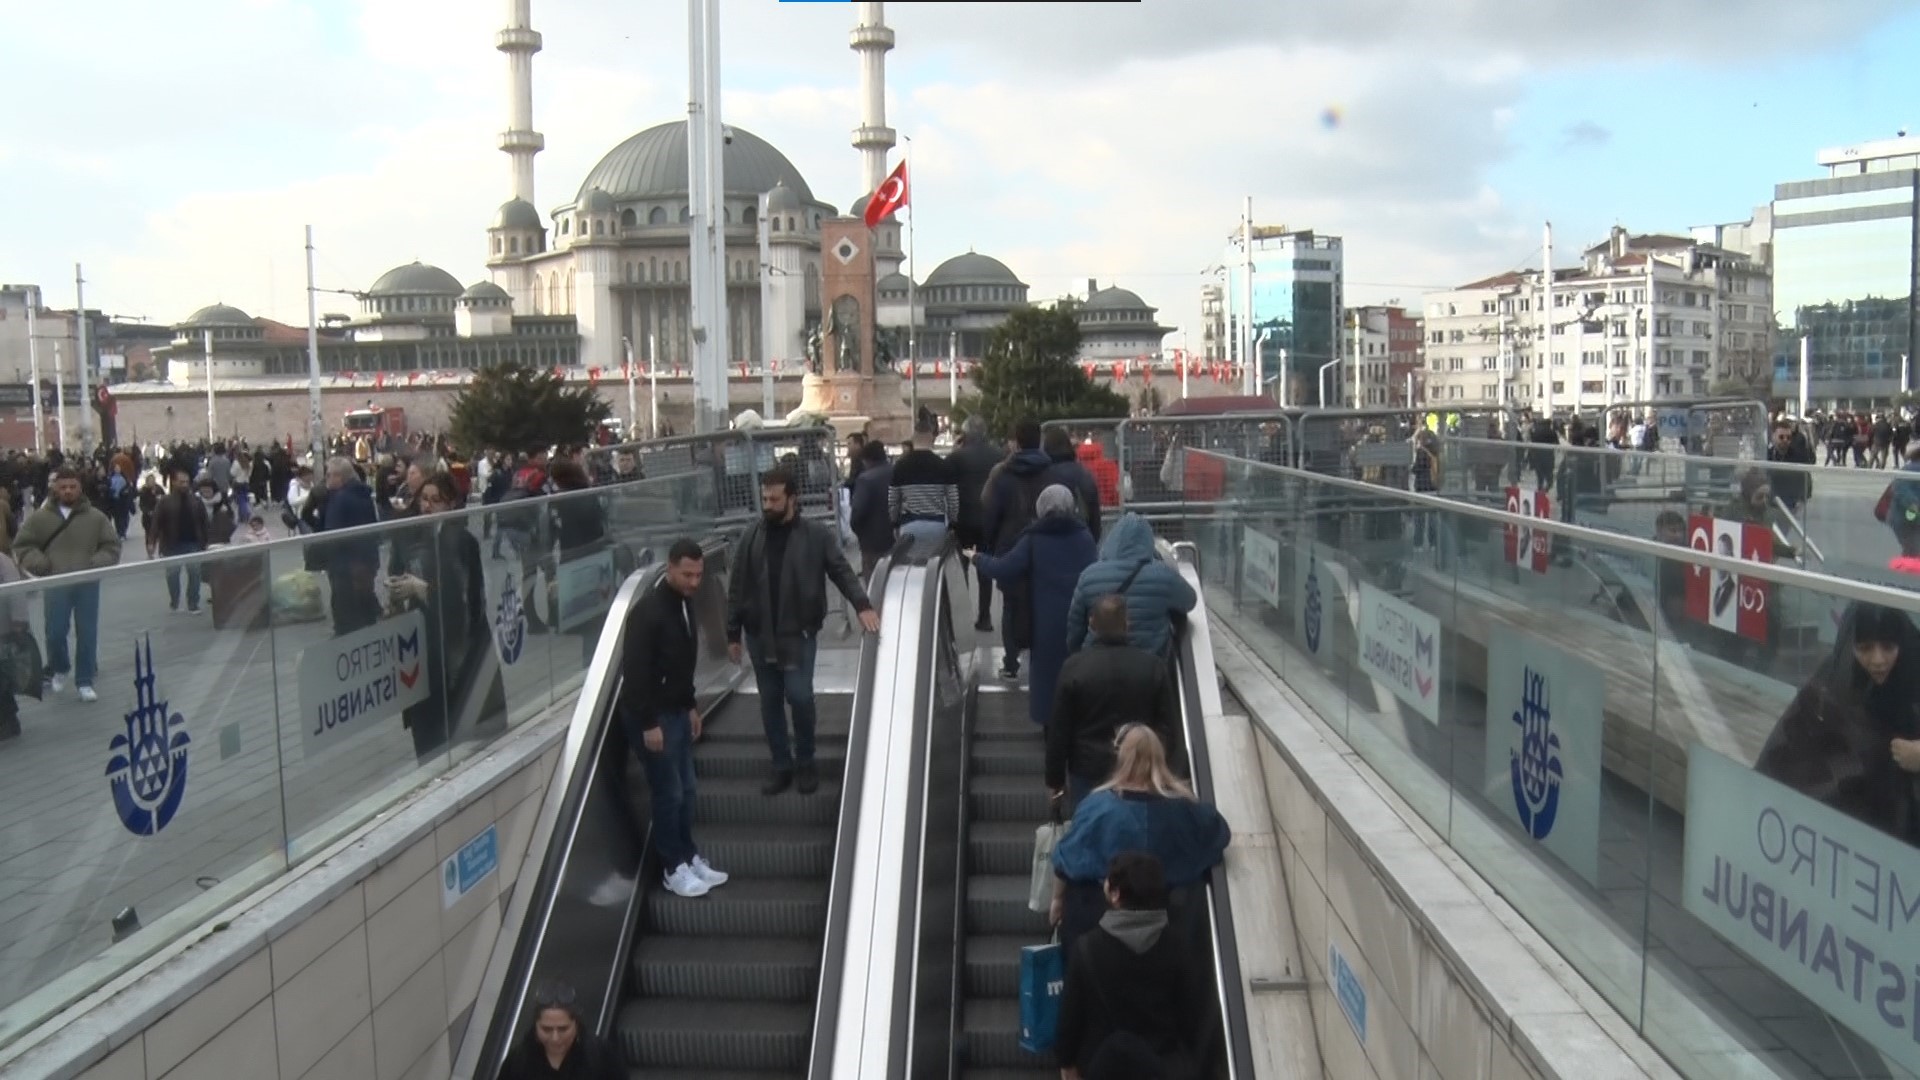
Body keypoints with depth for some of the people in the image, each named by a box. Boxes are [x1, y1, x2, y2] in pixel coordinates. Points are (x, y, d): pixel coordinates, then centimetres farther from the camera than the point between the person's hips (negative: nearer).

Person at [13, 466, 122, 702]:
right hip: (55, 586, 0)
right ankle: (59, 669, 33)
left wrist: (95, 565, -10)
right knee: (55, 633, 4)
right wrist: (41, 565, -9)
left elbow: (112, 547, 6)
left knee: (87, 634, 3)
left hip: (87, 585, 0)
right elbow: (22, 546, 6)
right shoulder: (40, 517, 1)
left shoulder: (96, 517, 2)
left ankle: (85, 682, 15)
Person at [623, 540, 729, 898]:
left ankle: (690, 857, 26)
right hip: (652, 716, -9)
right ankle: (674, 868, 11)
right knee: (668, 793, -1)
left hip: (677, 711, 9)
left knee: (686, 789, 15)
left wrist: (691, 706, 18)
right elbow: (635, 671, -22)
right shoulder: (648, 611, -21)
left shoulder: (684, 603, 7)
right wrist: (649, 723, -22)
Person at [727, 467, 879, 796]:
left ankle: (805, 762, 12)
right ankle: (782, 765, 22)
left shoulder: (817, 534, -5)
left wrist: (862, 605, -23)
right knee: (769, 701, 8)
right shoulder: (751, 536, 2)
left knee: (799, 695, -11)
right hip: (759, 634, 3)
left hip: (799, 633, -3)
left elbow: (842, 572, -6)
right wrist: (733, 633, 4)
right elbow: (737, 587, 6)